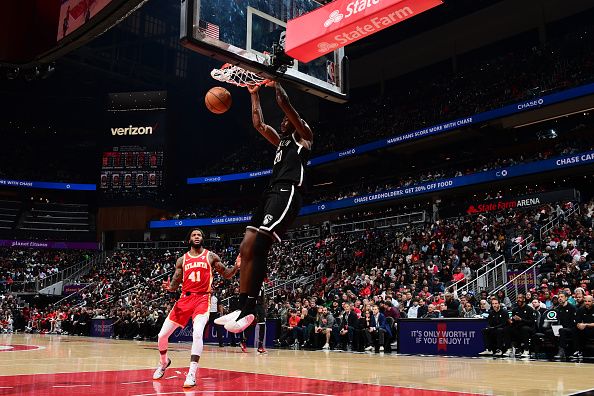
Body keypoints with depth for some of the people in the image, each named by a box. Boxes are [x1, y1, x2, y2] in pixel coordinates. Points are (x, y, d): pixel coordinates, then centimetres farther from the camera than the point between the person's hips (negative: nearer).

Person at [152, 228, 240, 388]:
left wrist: (236, 267, -13)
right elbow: (175, 283, 11)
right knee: (162, 335, 4)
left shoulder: (211, 256, 5)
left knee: (197, 333, -29)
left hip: (203, 298, -3)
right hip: (185, 298, 4)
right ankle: (164, 362, 34)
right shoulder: (182, 260, 11)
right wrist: (169, 287, -12)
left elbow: (226, 274, 8)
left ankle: (192, 374, -22)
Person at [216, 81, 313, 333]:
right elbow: (259, 124, 33)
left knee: (257, 249, -21)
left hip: (287, 193, -9)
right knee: (246, 249, 0)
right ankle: (242, 308, 2)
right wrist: (254, 94, 32)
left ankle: (248, 311, -20)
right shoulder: (281, 141, 31)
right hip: (272, 192, 9)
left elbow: (285, 105, 0)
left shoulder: (304, 135, 9)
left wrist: (275, 83, 12)